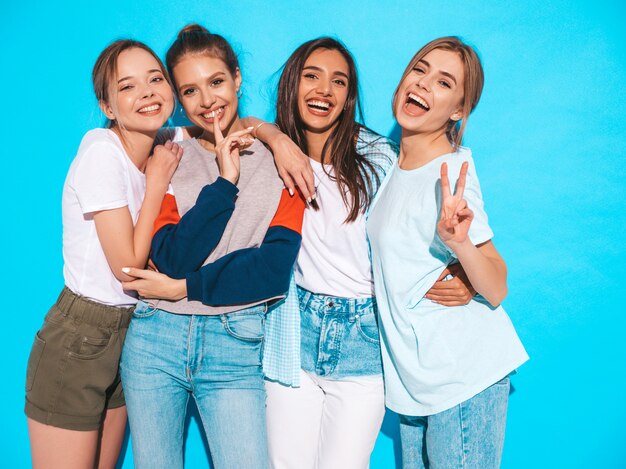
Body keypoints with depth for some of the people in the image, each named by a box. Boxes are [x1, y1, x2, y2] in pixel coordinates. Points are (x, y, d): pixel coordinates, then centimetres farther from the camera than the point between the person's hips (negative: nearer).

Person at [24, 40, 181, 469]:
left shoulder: (162, 151, 4)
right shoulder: (102, 151, -18)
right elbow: (127, 267, -19)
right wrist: (157, 183, -12)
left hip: (125, 336, 7)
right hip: (77, 341, -7)